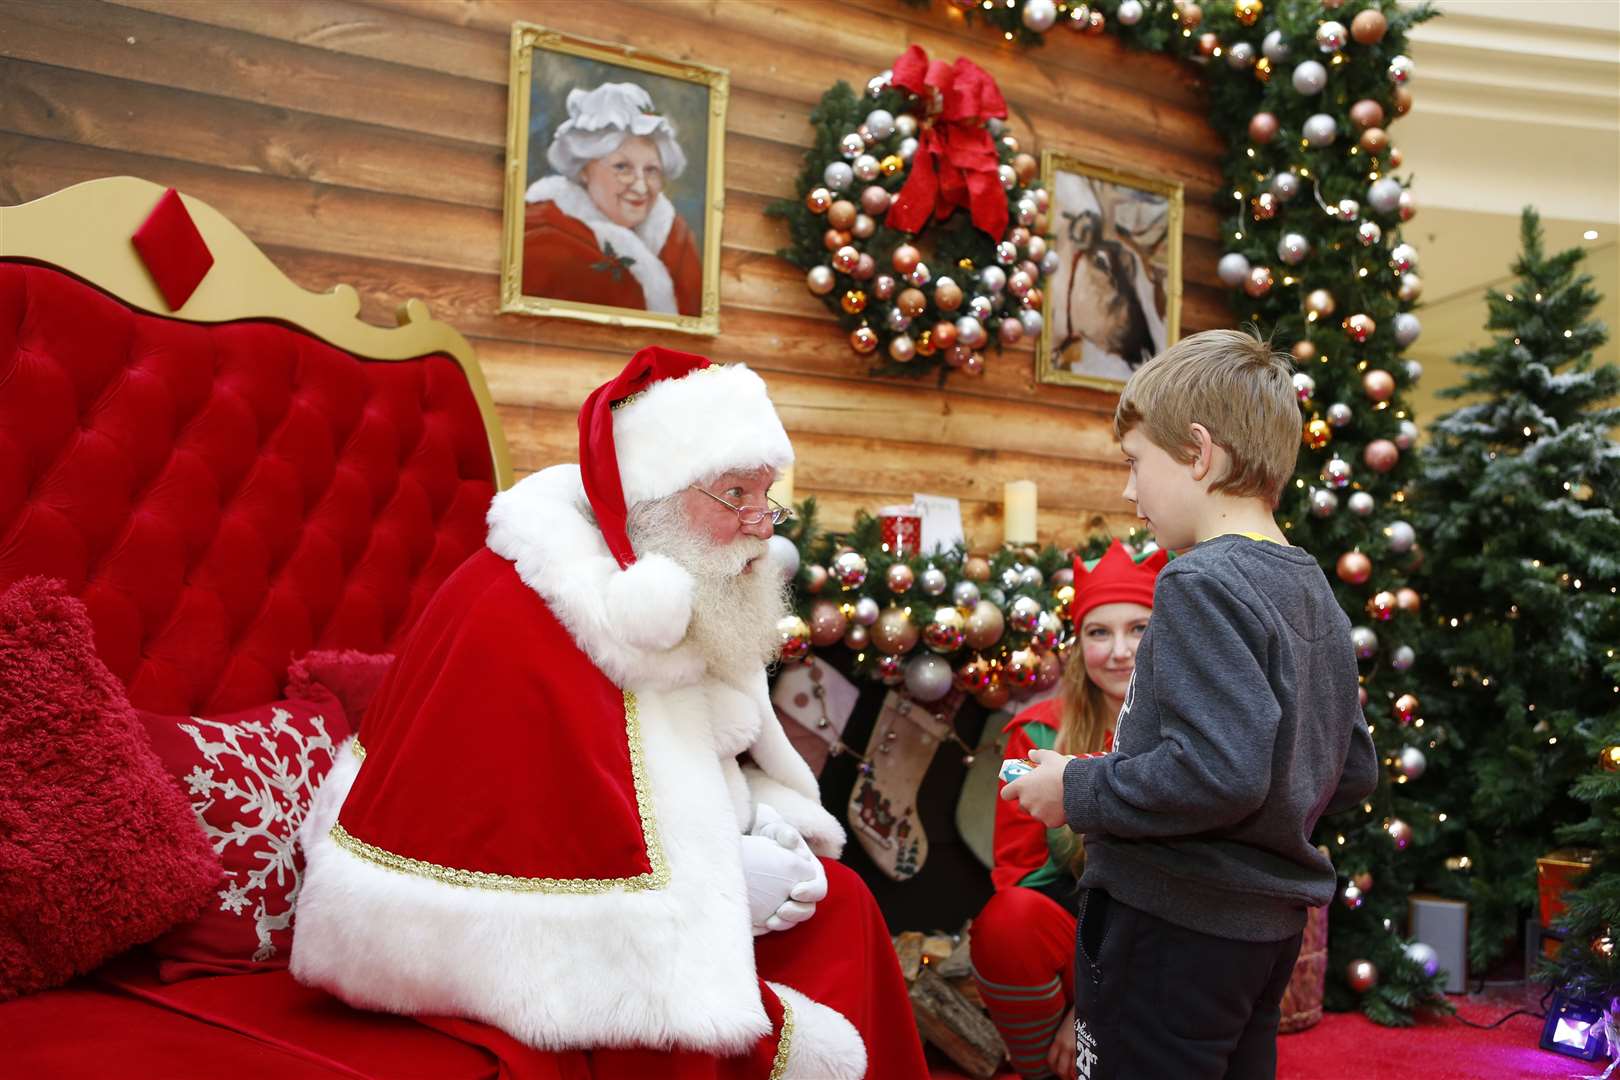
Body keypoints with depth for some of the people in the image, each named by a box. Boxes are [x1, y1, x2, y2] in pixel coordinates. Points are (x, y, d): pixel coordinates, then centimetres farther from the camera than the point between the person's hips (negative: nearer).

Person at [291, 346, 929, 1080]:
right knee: (690, 1021, -29)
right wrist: (719, 876, -24)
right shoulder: (511, 624, -24)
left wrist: (760, 820, -9)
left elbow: (711, 770, 15)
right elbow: (496, 857, -27)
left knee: (837, 903, -2)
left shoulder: (687, 604, 4)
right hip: (498, 949, -8)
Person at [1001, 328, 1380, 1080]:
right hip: (1267, 930, 9)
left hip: (1176, 931, -9)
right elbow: (1354, 772, 13)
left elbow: (1220, 769, -29)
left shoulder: (1201, 582, -19)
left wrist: (1080, 792, -17)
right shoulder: (1317, 594, 8)